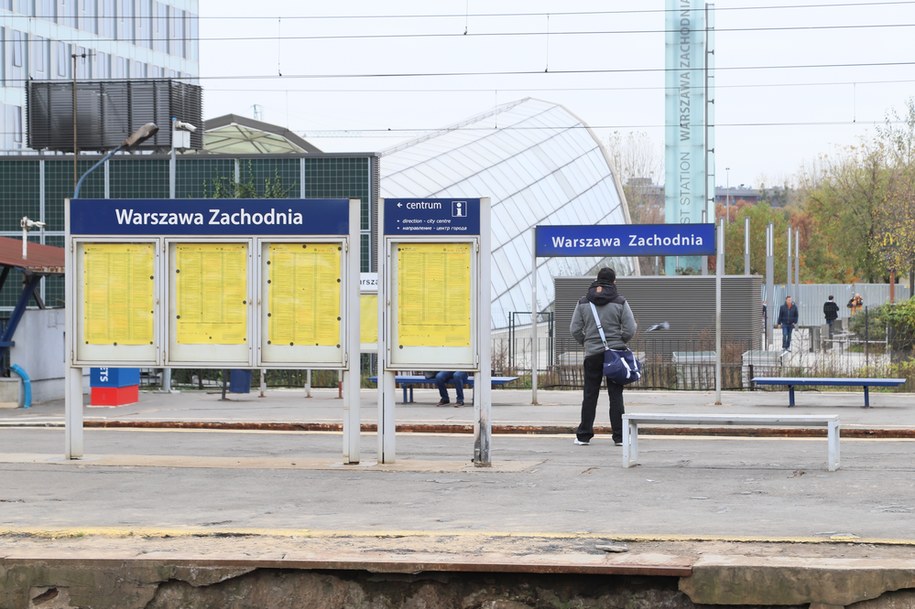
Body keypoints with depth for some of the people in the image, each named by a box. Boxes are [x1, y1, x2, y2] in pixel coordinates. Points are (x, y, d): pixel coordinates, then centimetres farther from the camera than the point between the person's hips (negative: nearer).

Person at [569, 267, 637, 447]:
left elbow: (575, 329, 0)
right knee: (616, 395, 3)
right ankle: (619, 436, 2)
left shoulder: (583, 302, 1)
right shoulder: (620, 302, -5)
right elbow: (630, 329, -7)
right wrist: (620, 342, 10)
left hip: (592, 354, 1)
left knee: (590, 395, 7)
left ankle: (584, 436, 8)